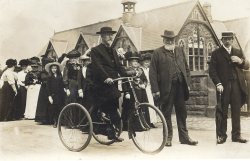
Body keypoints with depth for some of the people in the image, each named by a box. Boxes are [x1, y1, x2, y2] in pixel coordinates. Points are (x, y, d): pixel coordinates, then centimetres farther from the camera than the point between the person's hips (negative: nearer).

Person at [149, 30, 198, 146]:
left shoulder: (180, 51, 15)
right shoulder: (158, 53, 0)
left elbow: (186, 68, 17)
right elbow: (152, 72, -5)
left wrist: (187, 83, 7)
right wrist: (155, 89, -11)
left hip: (180, 86, 4)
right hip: (166, 87, -4)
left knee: (182, 112, 10)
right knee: (166, 113, 5)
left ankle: (184, 137, 20)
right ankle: (168, 137, 17)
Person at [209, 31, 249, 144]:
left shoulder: (238, 52, 19)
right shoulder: (216, 53, 7)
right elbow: (212, 70, 0)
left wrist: (241, 61, -5)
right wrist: (218, 83, -12)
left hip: (237, 85, 3)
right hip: (223, 86, -3)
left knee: (236, 111, 4)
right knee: (223, 112, -2)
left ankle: (236, 135, 11)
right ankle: (221, 135, 5)